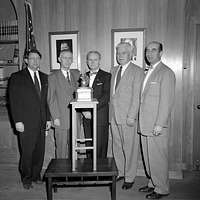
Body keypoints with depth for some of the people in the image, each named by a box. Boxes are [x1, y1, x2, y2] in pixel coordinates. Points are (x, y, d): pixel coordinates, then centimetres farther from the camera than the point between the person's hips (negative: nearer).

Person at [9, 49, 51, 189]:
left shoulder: (44, 77, 12)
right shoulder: (17, 77, -1)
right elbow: (13, 101, -5)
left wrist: (48, 118, 8)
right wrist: (17, 121, -11)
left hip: (41, 122, 4)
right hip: (26, 123, -4)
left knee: (40, 151, 9)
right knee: (27, 152, 6)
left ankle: (36, 175, 28)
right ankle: (26, 178, 25)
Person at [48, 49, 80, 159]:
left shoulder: (76, 73, 12)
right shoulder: (53, 76, -1)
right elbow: (51, 99, -2)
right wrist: (55, 117, -8)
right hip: (61, 119, -3)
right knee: (61, 147, 3)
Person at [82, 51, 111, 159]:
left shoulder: (106, 76, 0)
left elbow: (106, 96, -10)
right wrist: (84, 111, -6)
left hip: (101, 117, -4)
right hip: (87, 117, 4)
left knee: (100, 146, -1)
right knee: (89, 145, 10)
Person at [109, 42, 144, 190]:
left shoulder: (137, 71, -5)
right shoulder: (113, 70, 15)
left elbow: (136, 96, -11)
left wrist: (131, 116, -16)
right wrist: (110, 111, 8)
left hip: (128, 116, -6)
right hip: (114, 115, 6)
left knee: (129, 148, 3)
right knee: (117, 146, 15)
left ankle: (129, 178, 18)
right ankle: (120, 172, 31)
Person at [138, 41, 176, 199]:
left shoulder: (166, 73, -10)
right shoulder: (148, 72, 17)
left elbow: (166, 101, -16)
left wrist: (159, 125, -18)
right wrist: (141, 121, 13)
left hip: (157, 126, -8)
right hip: (145, 125, 8)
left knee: (158, 158, 3)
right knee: (148, 157, 16)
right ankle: (153, 183, 32)